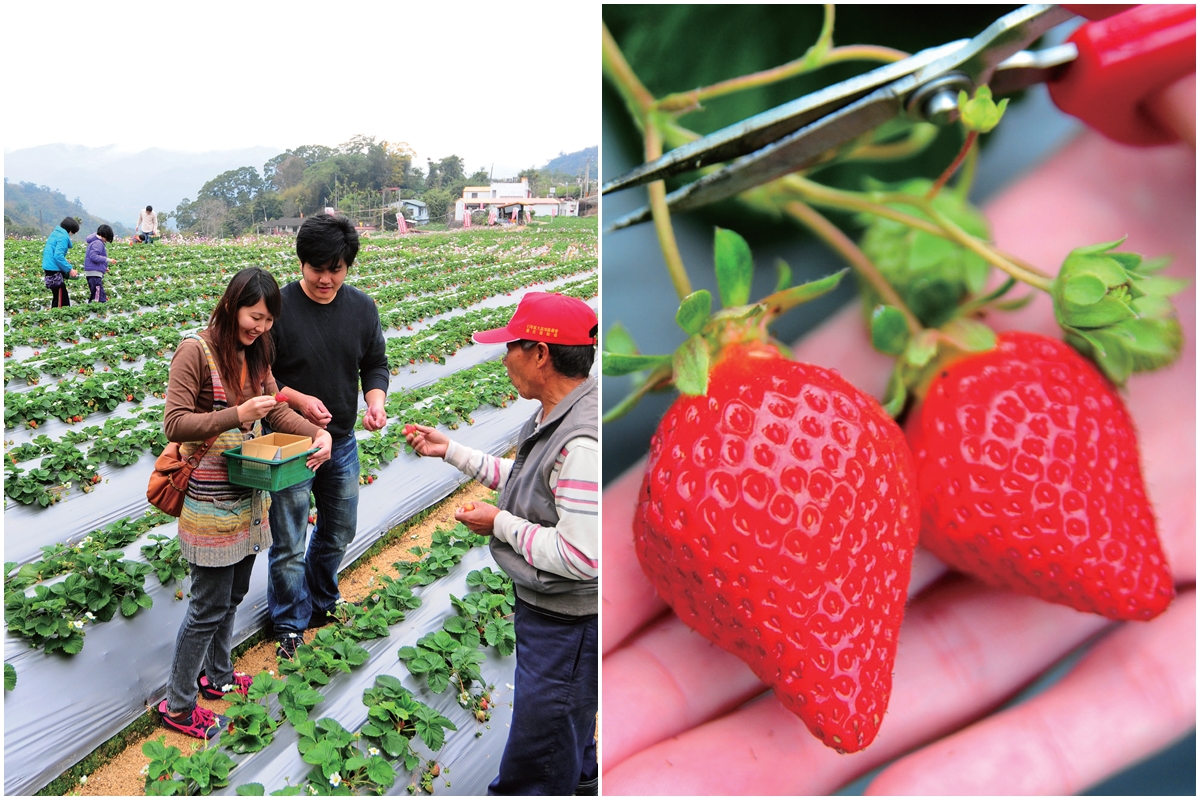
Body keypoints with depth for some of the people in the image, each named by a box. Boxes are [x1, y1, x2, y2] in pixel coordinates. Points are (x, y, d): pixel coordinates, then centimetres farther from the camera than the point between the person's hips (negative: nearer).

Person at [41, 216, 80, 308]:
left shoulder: (54, 233, 16)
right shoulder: (63, 237, -13)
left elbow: (48, 252, 22)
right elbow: (58, 256, -21)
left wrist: (64, 261, 21)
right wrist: (70, 269, -16)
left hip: (48, 268, 10)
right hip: (54, 271, -10)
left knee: (57, 298, 14)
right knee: (61, 300, -8)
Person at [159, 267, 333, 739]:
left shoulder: (254, 353, 8)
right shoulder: (196, 351, -15)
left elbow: (278, 411, 8)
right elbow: (175, 424, -18)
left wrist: (318, 434, -9)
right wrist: (237, 415, -29)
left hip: (248, 495, 8)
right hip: (211, 500, -8)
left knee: (232, 595, 20)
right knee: (209, 606, 1)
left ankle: (217, 677, 39)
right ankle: (177, 705, 19)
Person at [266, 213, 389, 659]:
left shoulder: (362, 308, -1)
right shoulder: (279, 307, -15)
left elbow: (375, 365, 7)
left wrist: (376, 400, -13)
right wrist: (299, 400, -25)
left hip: (342, 443, 5)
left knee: (339, 532, 21)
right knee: (289, 545, 5)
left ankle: (321, 604, 45)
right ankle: (291, 624, 28)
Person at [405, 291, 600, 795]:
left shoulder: (581, 443, -33)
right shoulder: (556, 415, 0)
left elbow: (580, 557, -33)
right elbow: (524, 480, 16)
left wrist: (500, 524, -20)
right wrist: (449, 450, 15)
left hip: (566, 626, -10)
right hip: (547, 608, 10)